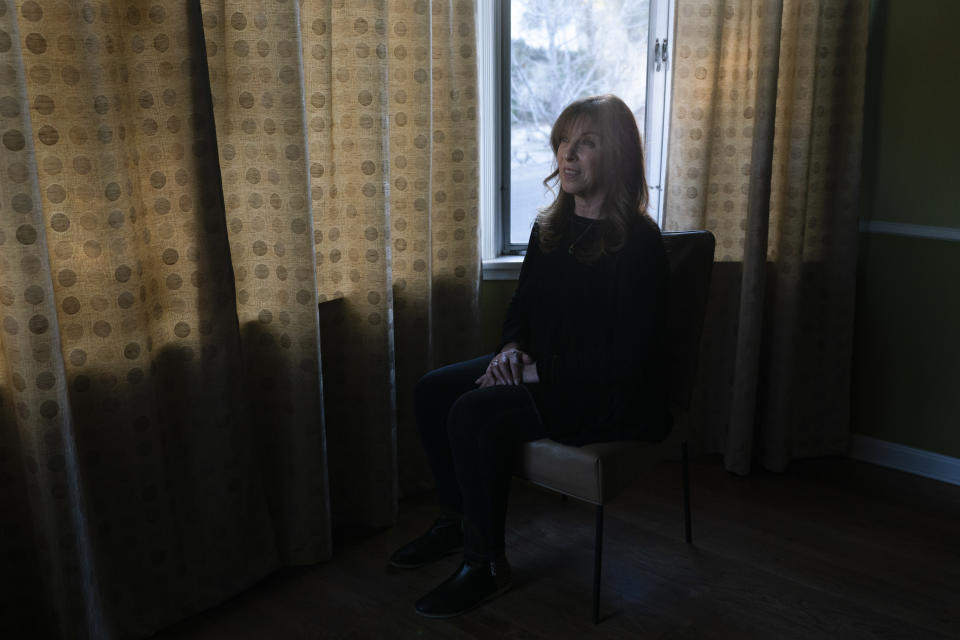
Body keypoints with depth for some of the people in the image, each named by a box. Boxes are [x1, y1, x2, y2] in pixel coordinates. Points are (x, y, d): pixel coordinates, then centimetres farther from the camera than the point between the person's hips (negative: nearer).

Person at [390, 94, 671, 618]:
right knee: (433, 390, -3)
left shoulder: (637, 243, -19)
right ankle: (456, 522, 13)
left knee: (475, 414, -26)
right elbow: (521, 307, 16)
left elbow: (624, 358, -22)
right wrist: (512, 349, -6)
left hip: (611, 398, -9)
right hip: (542, 370, 9)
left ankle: (487, 564, -9)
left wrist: (536, 371, -20)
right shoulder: (550, 227, 6)